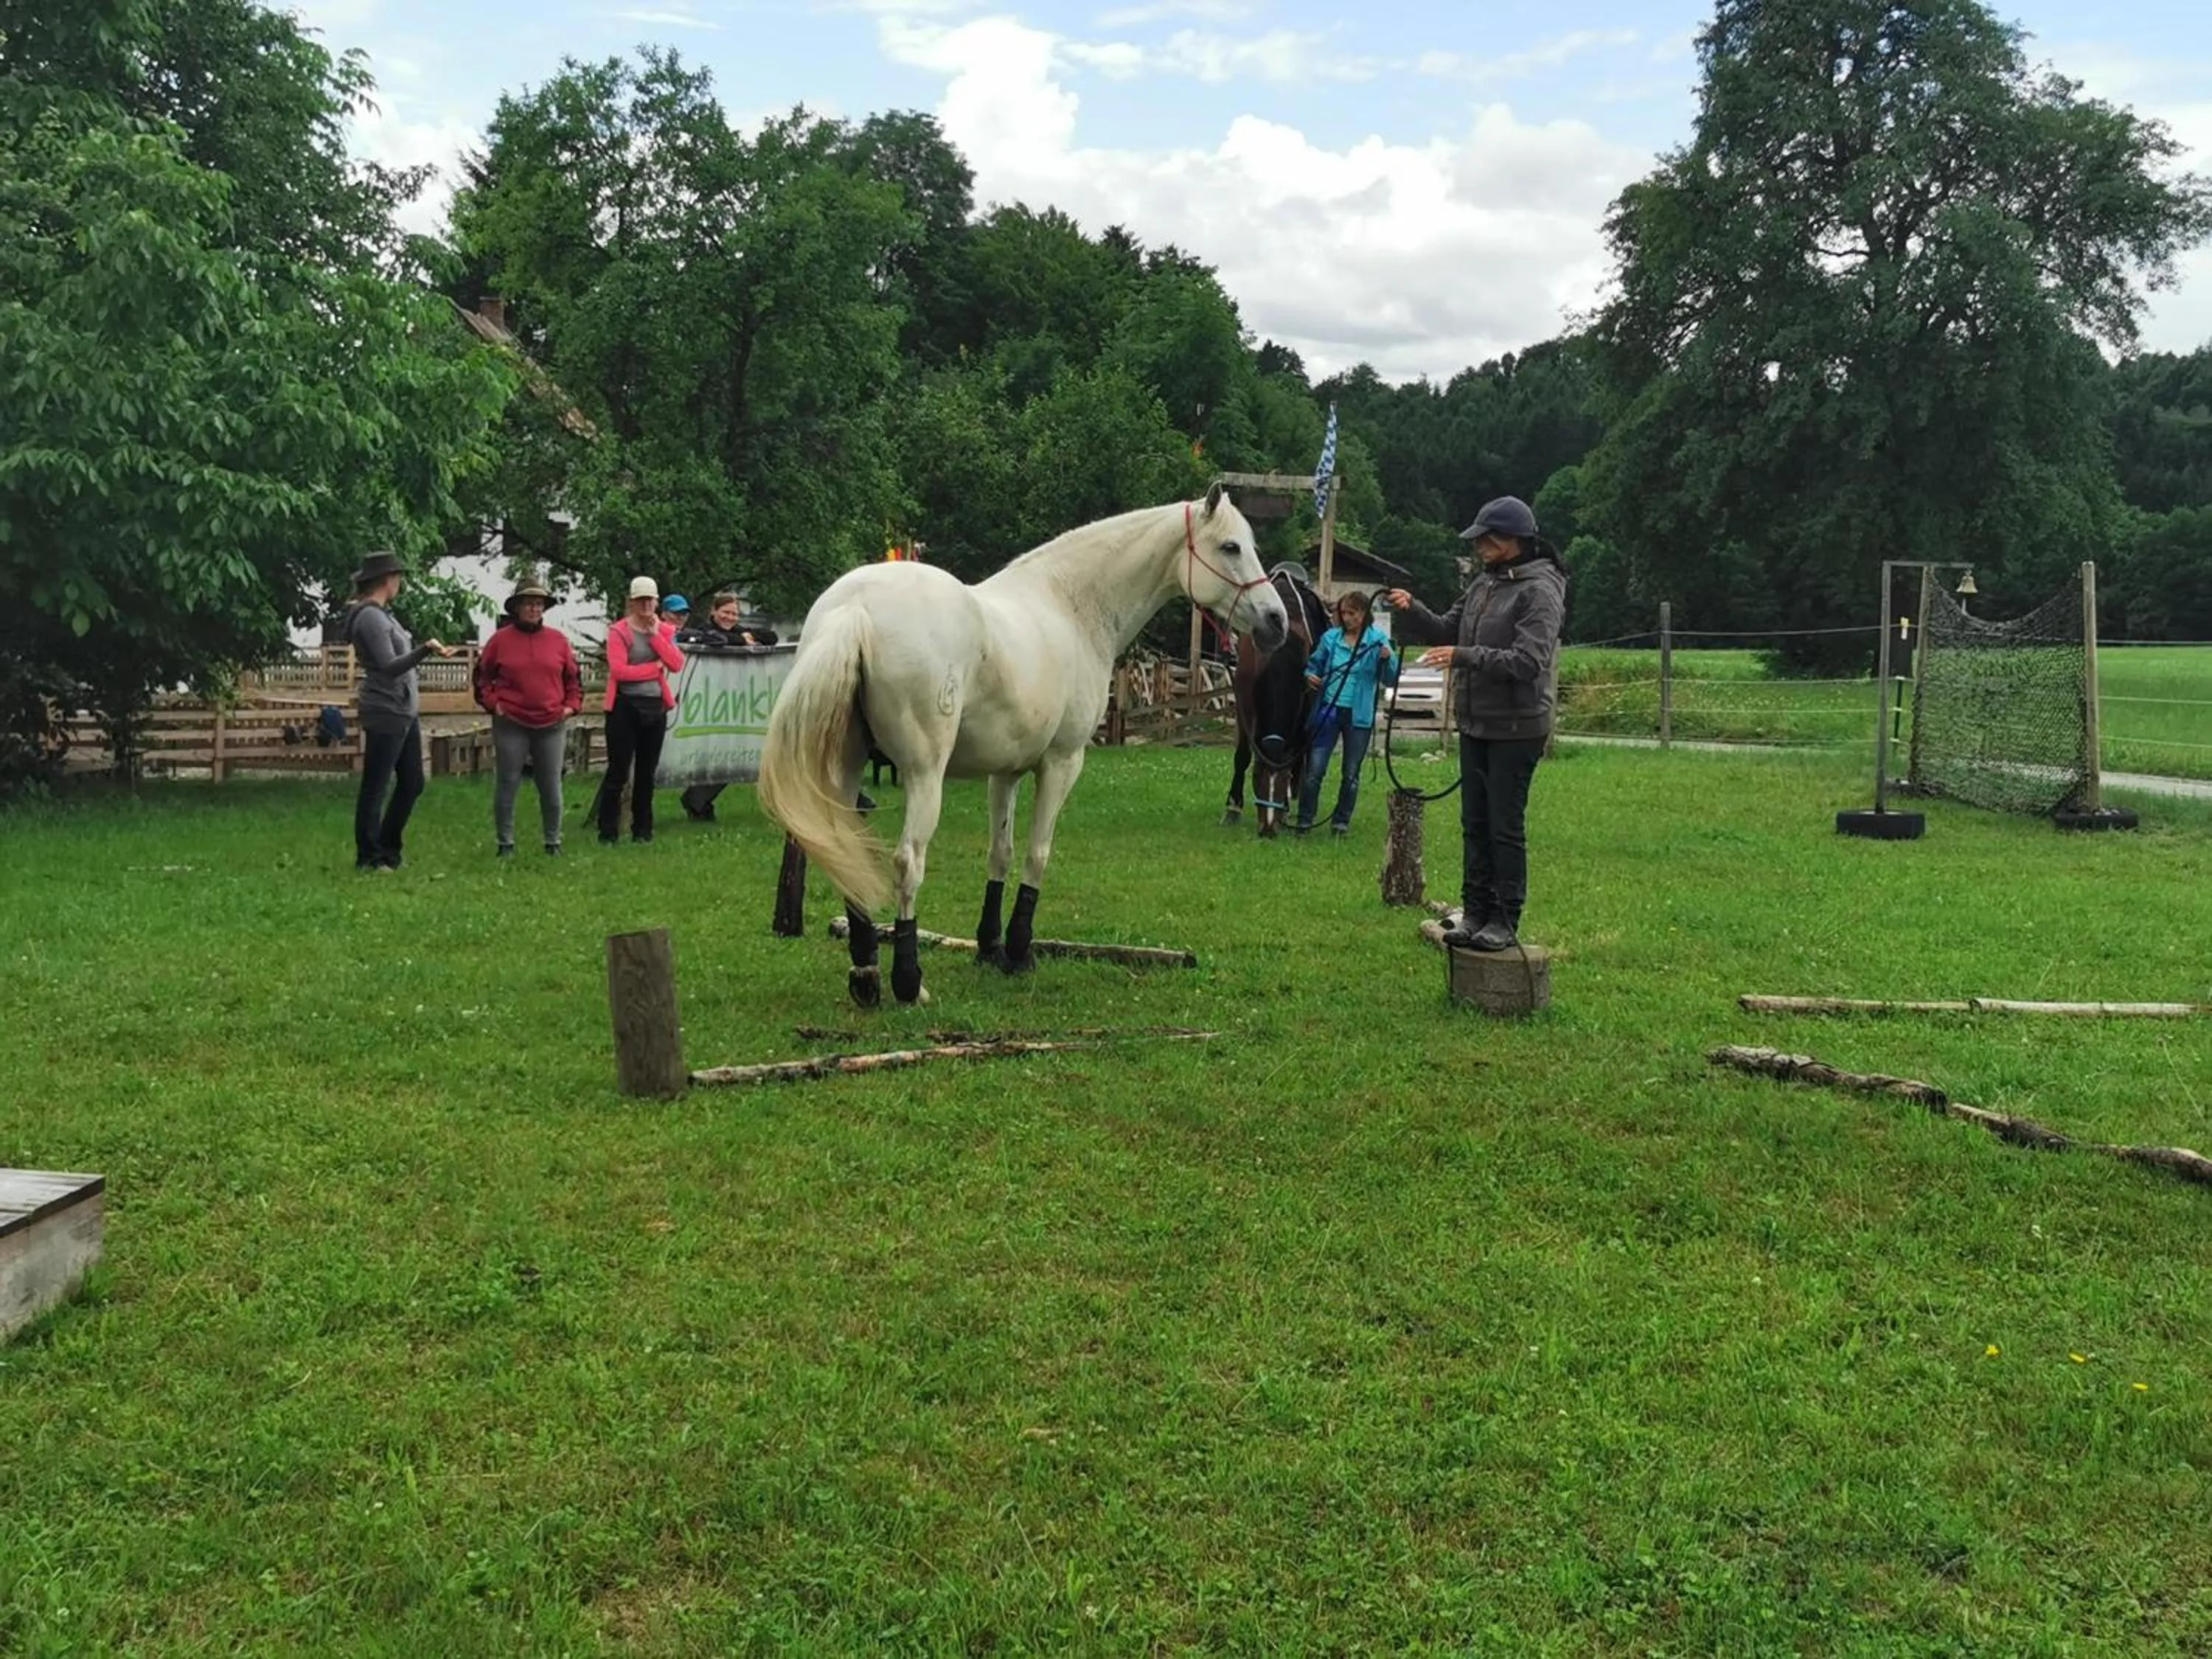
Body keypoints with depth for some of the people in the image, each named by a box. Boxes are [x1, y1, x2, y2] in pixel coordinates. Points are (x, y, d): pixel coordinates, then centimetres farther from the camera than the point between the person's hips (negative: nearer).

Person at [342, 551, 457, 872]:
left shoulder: (381, 614, 15)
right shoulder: (370, 617, -14)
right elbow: (389, 667, -22)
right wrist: (426, 649, -33)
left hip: (405, 712, 10)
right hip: (386, 713, -10)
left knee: (412, 783, 14)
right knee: (375, 787, -1)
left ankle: (388, 850, 25)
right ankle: (368, 859, 7)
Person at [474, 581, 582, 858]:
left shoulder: (558, 639, 6)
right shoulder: (500, 639, 2)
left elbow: (573, 676, 13)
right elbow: (483, 676, 10)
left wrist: (572, 705, 3)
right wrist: (492, 702, -1)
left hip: (552, 725, 1)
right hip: (511, 725, -1)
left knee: (551, 787, 5)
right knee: (507, 785, 2)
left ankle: (553, 842, 16)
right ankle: (505, 843, 11)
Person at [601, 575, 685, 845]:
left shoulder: (664, 631, 10)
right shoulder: (618, 631, -5)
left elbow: (677, 664, -3)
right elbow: (618, 670, -16)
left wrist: (656, 636, -9)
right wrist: (655, 667, -9)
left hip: (656, 707, 5)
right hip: (625, 706, -5)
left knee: (647, 772, 10)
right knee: (618, 772, -3)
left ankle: (642, 830, 18)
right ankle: (607, 833, 2)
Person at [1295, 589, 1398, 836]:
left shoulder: (1379, 640, -2)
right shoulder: (1330, 638, 3)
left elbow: (1391, 680, -3)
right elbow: (1313, 664, 17)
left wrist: (1388, 659, -21)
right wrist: (1310, 676, -5)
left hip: (1359, 716, -1)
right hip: (1328, 711, 1)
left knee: (1351, 773, 10)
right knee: (1314, 769, -1)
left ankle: (1342, 820, 22)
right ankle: (1304, 820, 8)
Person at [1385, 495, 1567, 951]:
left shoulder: (1539, 591, -14)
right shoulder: (1484, 583, 10)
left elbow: (1530, 660, -24)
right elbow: (1448, 631, 16)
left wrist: (1465, 657, -30)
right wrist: (1412, 612, -3)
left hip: (1516, 729, -8)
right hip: (1475, 724, 8)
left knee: (1506, 826, -1)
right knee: (1474, 823, 13)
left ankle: (1505, 920, 8)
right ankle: (1475, 910, 22)